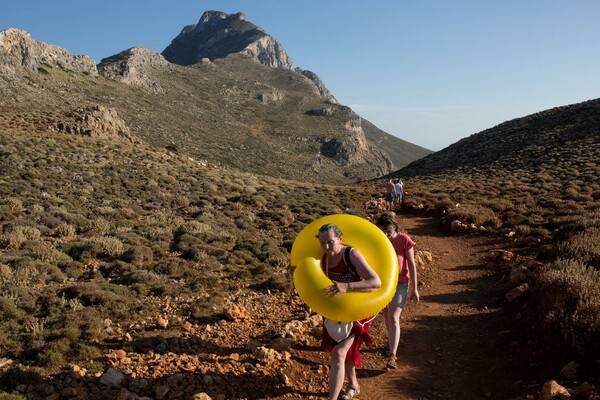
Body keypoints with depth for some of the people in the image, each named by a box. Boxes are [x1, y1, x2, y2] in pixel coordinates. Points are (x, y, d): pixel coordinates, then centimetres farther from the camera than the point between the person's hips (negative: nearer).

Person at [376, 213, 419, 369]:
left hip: (399, 284, -4)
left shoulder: (404, 240, -16)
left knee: (393, 318, -13)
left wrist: (415, 289, -6)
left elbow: (411, 264, -8)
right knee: (387, 315, 18)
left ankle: (392, 356, -12)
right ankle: (391, 341, 41)